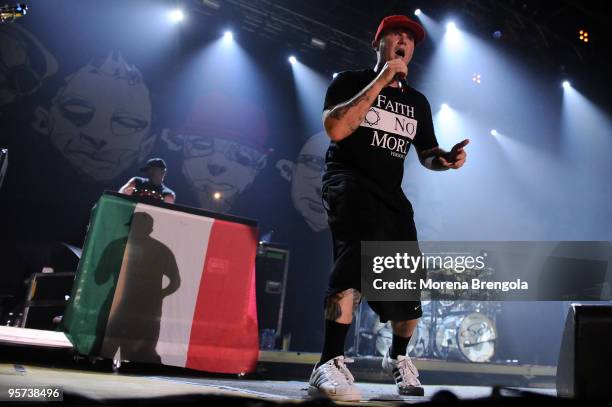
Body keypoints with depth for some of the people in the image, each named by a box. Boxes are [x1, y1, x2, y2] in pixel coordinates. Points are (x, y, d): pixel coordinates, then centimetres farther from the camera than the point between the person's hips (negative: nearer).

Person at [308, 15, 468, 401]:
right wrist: (381, 81, -13)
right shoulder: (351, 80, 3)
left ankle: (398, 357, 31)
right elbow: (336, 129, -14)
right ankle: (330, 365, -35)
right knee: (359, 252, -35)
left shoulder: (418, 101, 17)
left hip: (391, 195, 6)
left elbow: (426, 153, 20)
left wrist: (446, 159, -5)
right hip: (350, 182, -6)